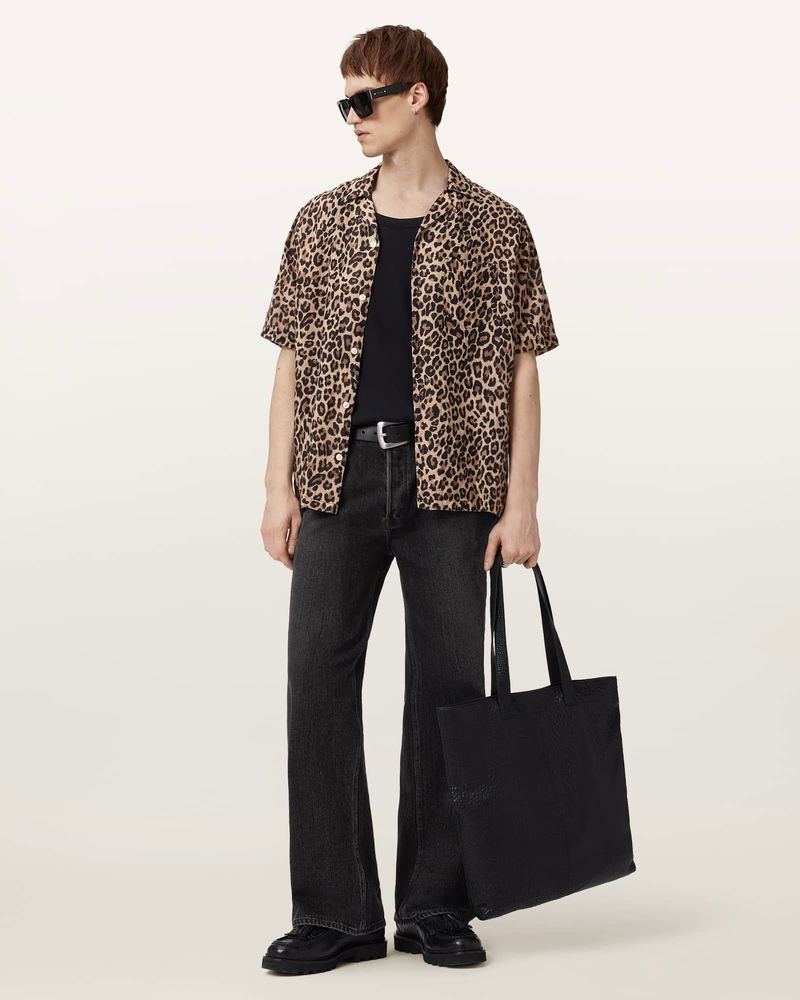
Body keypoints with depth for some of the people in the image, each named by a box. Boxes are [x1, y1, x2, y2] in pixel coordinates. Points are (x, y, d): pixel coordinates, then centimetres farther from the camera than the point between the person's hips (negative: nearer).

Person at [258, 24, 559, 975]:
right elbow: (293, 359, 10)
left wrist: (520, 503, -5)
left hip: (449, 484, -2)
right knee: (318, 683, -1)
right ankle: (335, 914, 6)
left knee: (447, 686, 3)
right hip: (340, 478, 2)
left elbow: (520, 371, 2)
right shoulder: (321, 223, 10)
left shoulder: (494, 227, 3)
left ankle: (436, 907, 15)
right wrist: (278, 487, 2)